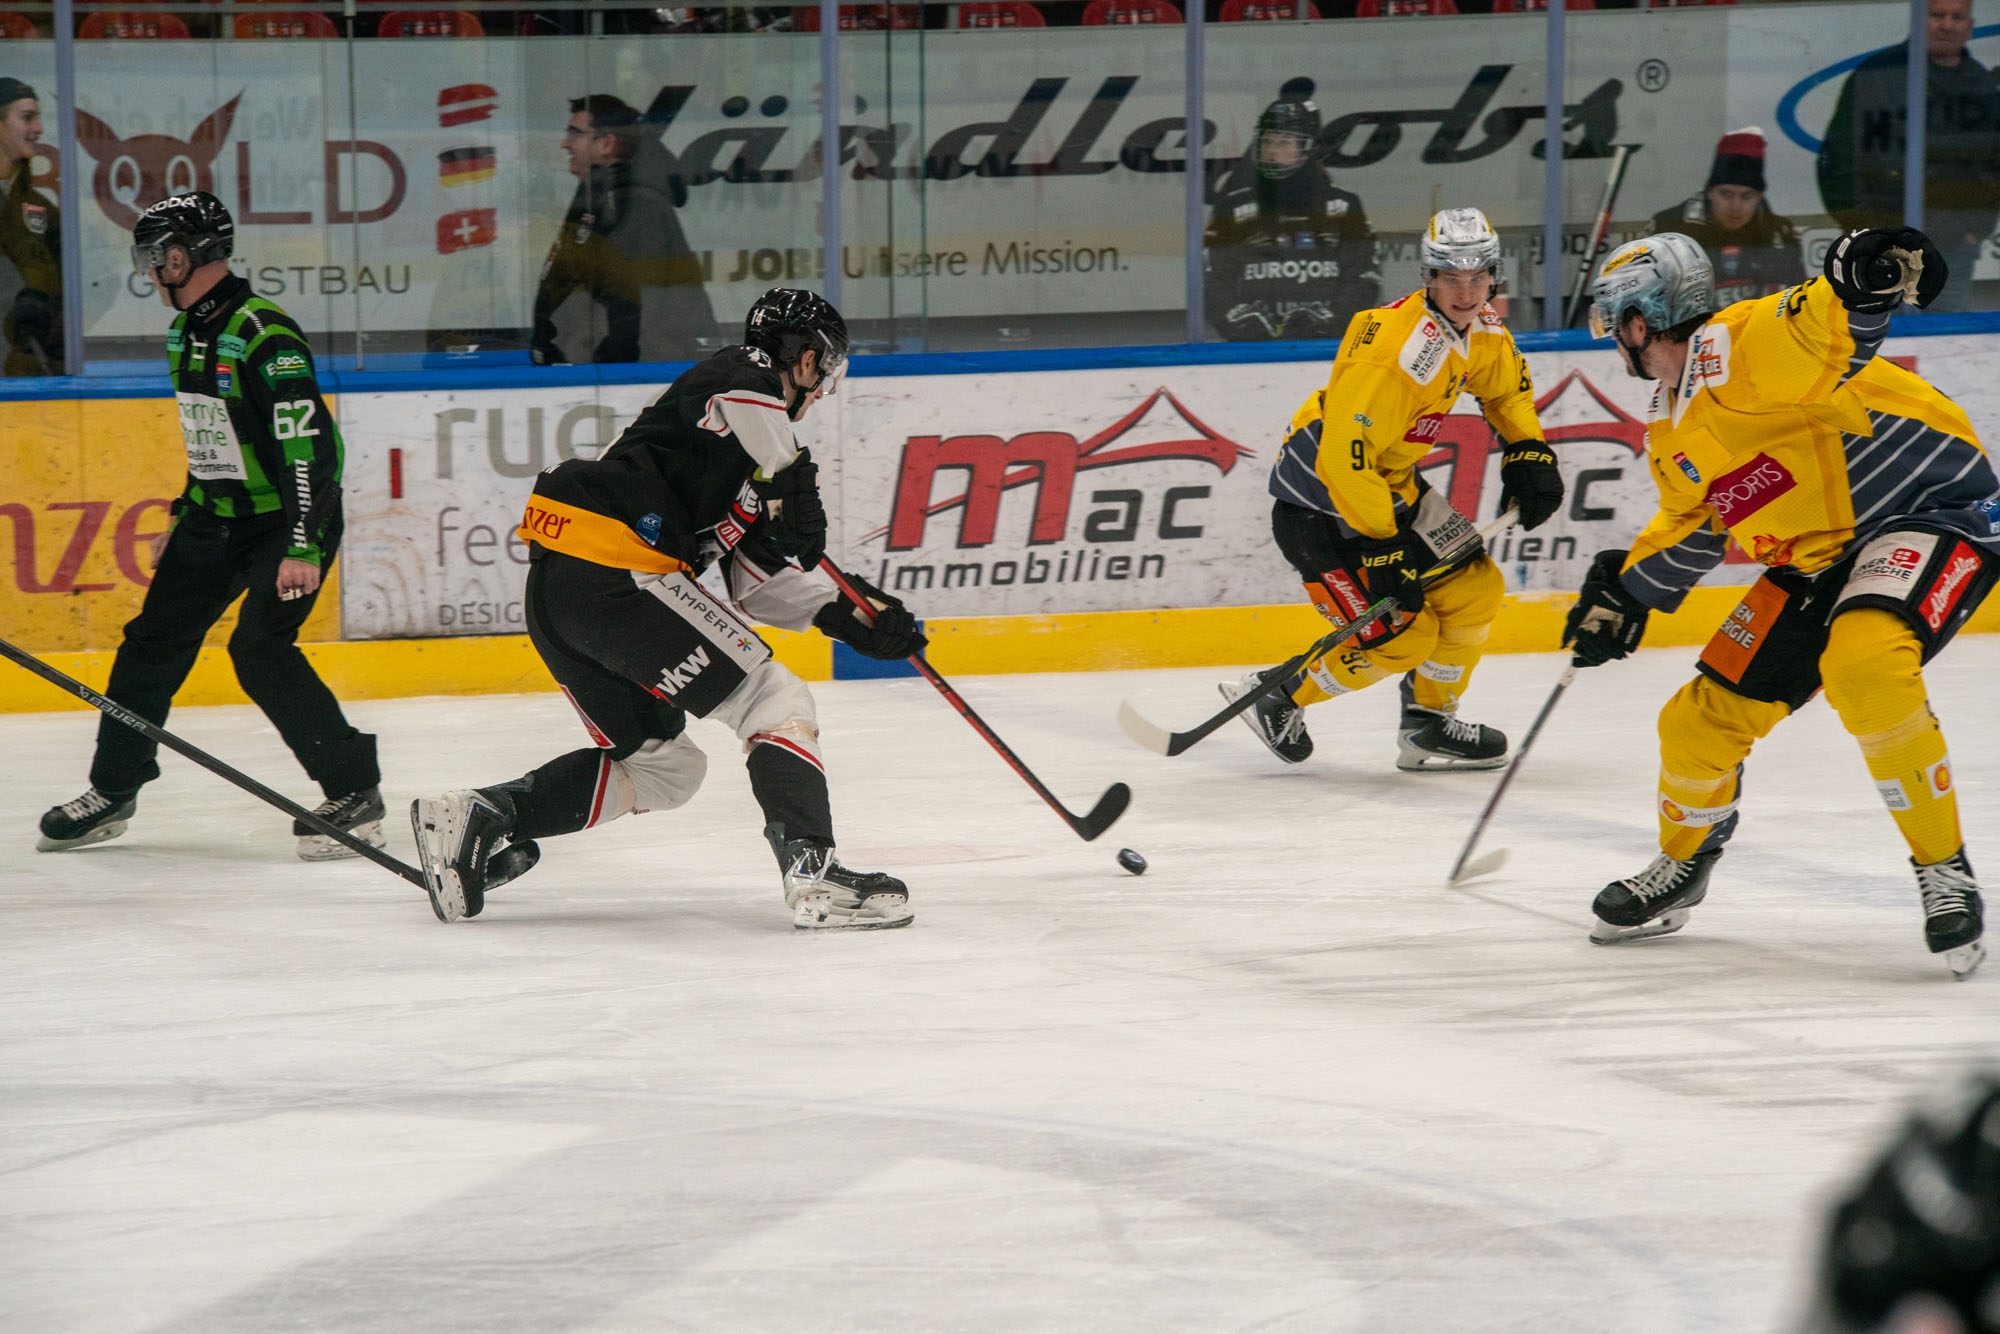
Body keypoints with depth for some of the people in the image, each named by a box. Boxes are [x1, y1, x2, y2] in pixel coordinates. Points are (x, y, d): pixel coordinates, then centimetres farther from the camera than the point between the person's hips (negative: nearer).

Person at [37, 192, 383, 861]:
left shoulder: (265, 338, -23)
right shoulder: (186, 334, 7)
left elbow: (310, 446, -27)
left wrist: (303, 547, -32)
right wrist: (183, 522, 23)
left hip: (288, 520, -9)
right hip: (215, 521, 9)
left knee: (259, 649, -20)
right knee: (154, 641, 9)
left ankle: (355, 794, -12)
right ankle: (111, 792, 23)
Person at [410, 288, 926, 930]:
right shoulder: (746, 385, 1)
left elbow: (752, 579, 26)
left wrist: (853, 616, 20)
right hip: (617, 578, -10)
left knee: (663, 766, 17)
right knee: (773, 700, -5)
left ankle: (479, 817, 9)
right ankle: (812, 872, -17)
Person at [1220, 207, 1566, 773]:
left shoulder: (1481, 331, -3)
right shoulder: (1399, 354, -32)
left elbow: (1507, 386, 22)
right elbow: (1343, 455, -34)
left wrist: (1529, 455, 10)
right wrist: (1382, 546, -30)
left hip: (1388, 481, 9)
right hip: (1317, 500, -9)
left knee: (1474, 589, 6)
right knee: (1402, 636, -11)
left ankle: (1428, 726, 21)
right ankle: (1278, 699, 7)